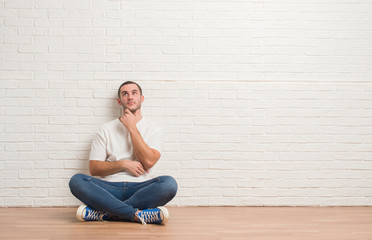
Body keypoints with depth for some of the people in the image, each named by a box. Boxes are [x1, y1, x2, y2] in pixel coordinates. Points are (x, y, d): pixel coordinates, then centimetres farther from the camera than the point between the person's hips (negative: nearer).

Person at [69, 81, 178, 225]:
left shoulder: (154, 130, 12)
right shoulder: (106, 129, 15)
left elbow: (148, 162, -7)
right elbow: (94, 168, 7)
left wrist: (132, 128, -3)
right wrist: (124, 164, -6)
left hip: (141, 188, 0)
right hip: (109, 188, 1)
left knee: (169, 183, -31)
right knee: (76, 181, -27)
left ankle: (105, 213, -29)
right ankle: (138, 214, -32)